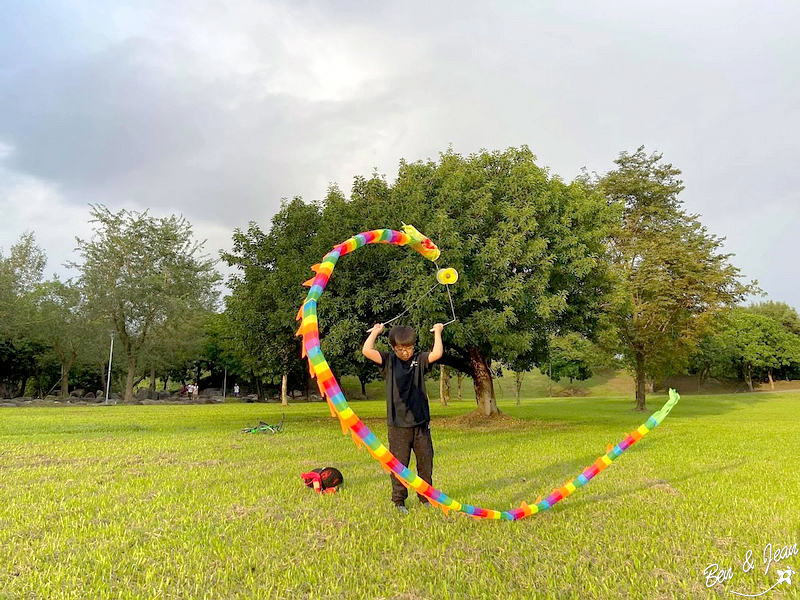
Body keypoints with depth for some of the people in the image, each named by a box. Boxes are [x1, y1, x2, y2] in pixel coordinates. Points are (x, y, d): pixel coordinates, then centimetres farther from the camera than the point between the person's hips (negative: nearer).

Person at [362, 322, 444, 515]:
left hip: (421, 422, 2)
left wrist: (437, 332, -5)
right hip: (398, 424, -2)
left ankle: (425, 497, 30)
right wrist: (375, 332, -2)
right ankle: (399, 501, 19)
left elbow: (437, 354, -17)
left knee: (426, 462, 12)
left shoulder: (419, 360, 2)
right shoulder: (389, 361, -1)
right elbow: (366, 351, -14)